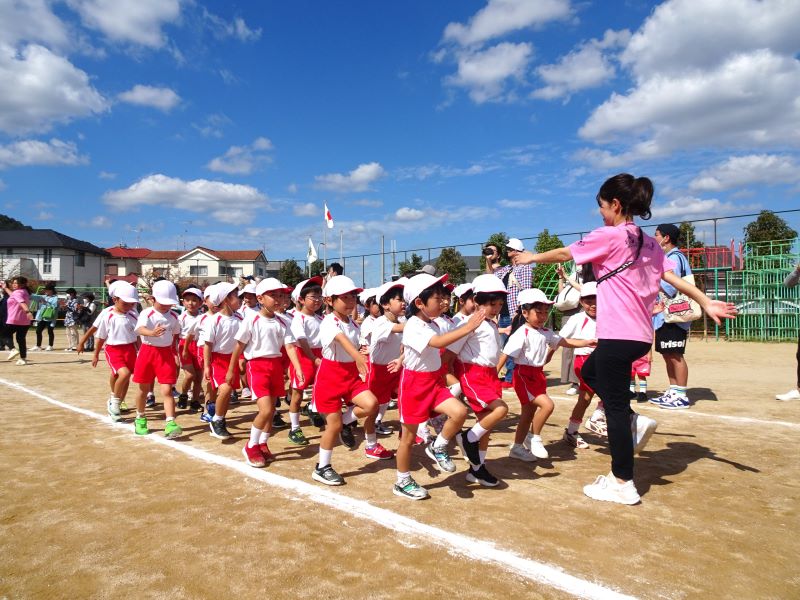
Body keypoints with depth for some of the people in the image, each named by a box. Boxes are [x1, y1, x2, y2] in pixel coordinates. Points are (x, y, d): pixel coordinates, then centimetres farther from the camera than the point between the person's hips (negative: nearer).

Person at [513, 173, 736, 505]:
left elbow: (564, 253, 0)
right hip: (641, 334, 9)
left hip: (617, 334, -9)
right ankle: (635, 421, 20)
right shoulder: (648, 242, 13)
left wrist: (532, 257, 15)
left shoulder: (609, 235, -9)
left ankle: (623, 484, 9)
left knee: (614, 406, 0)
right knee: (590, 371, 28)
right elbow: (673, 277, 6)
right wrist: (706, 303, 2)